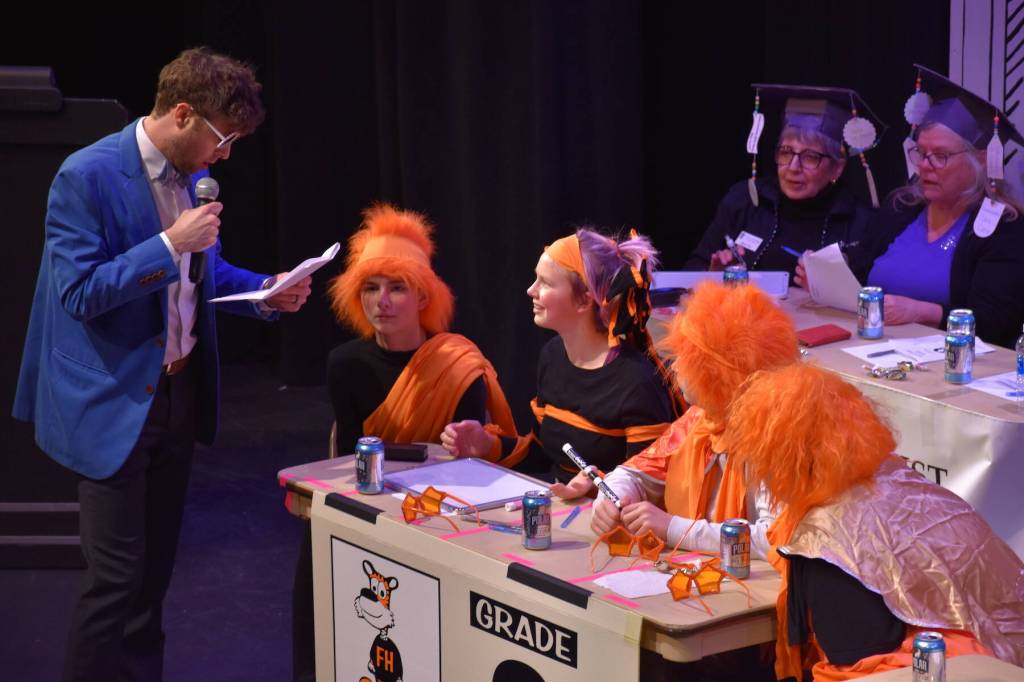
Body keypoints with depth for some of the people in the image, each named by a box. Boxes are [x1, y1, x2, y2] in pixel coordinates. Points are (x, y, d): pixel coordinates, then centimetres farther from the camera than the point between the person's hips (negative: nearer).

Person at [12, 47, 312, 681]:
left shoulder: (192, 174, 6)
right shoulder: (88, 175, -17)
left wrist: (265, 293, 1)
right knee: (117, 576, -5)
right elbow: (78, 292, -21)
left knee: (155, 565, 16)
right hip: (113, 404, -8)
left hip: (179, 390, 8)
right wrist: (169, 245, -26)